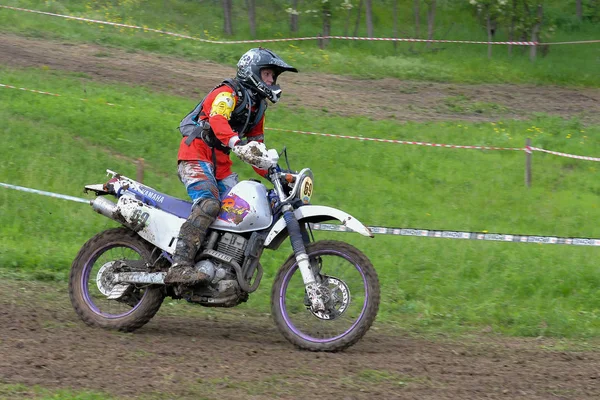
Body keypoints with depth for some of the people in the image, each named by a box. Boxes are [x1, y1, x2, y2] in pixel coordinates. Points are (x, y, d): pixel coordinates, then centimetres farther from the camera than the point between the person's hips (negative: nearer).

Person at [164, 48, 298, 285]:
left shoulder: (258, 106, 21)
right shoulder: (228, 93, -7)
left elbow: (257, 146, 28)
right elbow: (217, 119, -29)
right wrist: (238, 144, -46)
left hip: (221, 165, 9)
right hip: (196, 154, -9)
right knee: (209, 205, -30)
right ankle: (179, 266, -41)